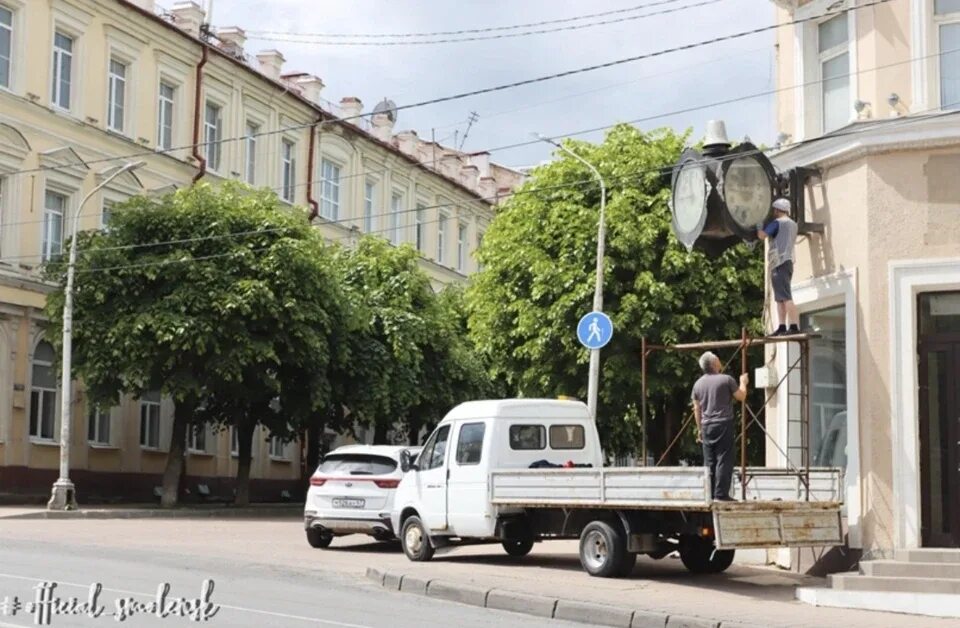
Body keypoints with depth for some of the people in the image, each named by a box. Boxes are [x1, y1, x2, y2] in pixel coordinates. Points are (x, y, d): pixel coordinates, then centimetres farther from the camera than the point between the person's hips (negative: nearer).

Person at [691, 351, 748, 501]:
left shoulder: (698, 384, 7)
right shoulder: (726, 379, -7)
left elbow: (697, 409, 11)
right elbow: (741, 396, 2)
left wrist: (700, 429, 19)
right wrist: (743, 383, 20)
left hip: (707, 427, 5)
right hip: (724, 424, -5)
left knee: (709, 462, 9)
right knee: (724, 460, -4)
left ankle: (710, 495, 10)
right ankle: (721, 494, -8)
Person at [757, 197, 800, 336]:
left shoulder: (778, 222, -7)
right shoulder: (793, 224, 20)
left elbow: (762, 235, -12)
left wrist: (758, 224, 8)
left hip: (780, 263, -10)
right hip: (787, 261, 10)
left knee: (786, 297, -16)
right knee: (780, 298, 10)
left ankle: (794, 326, -23)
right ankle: (782, 327, 7)